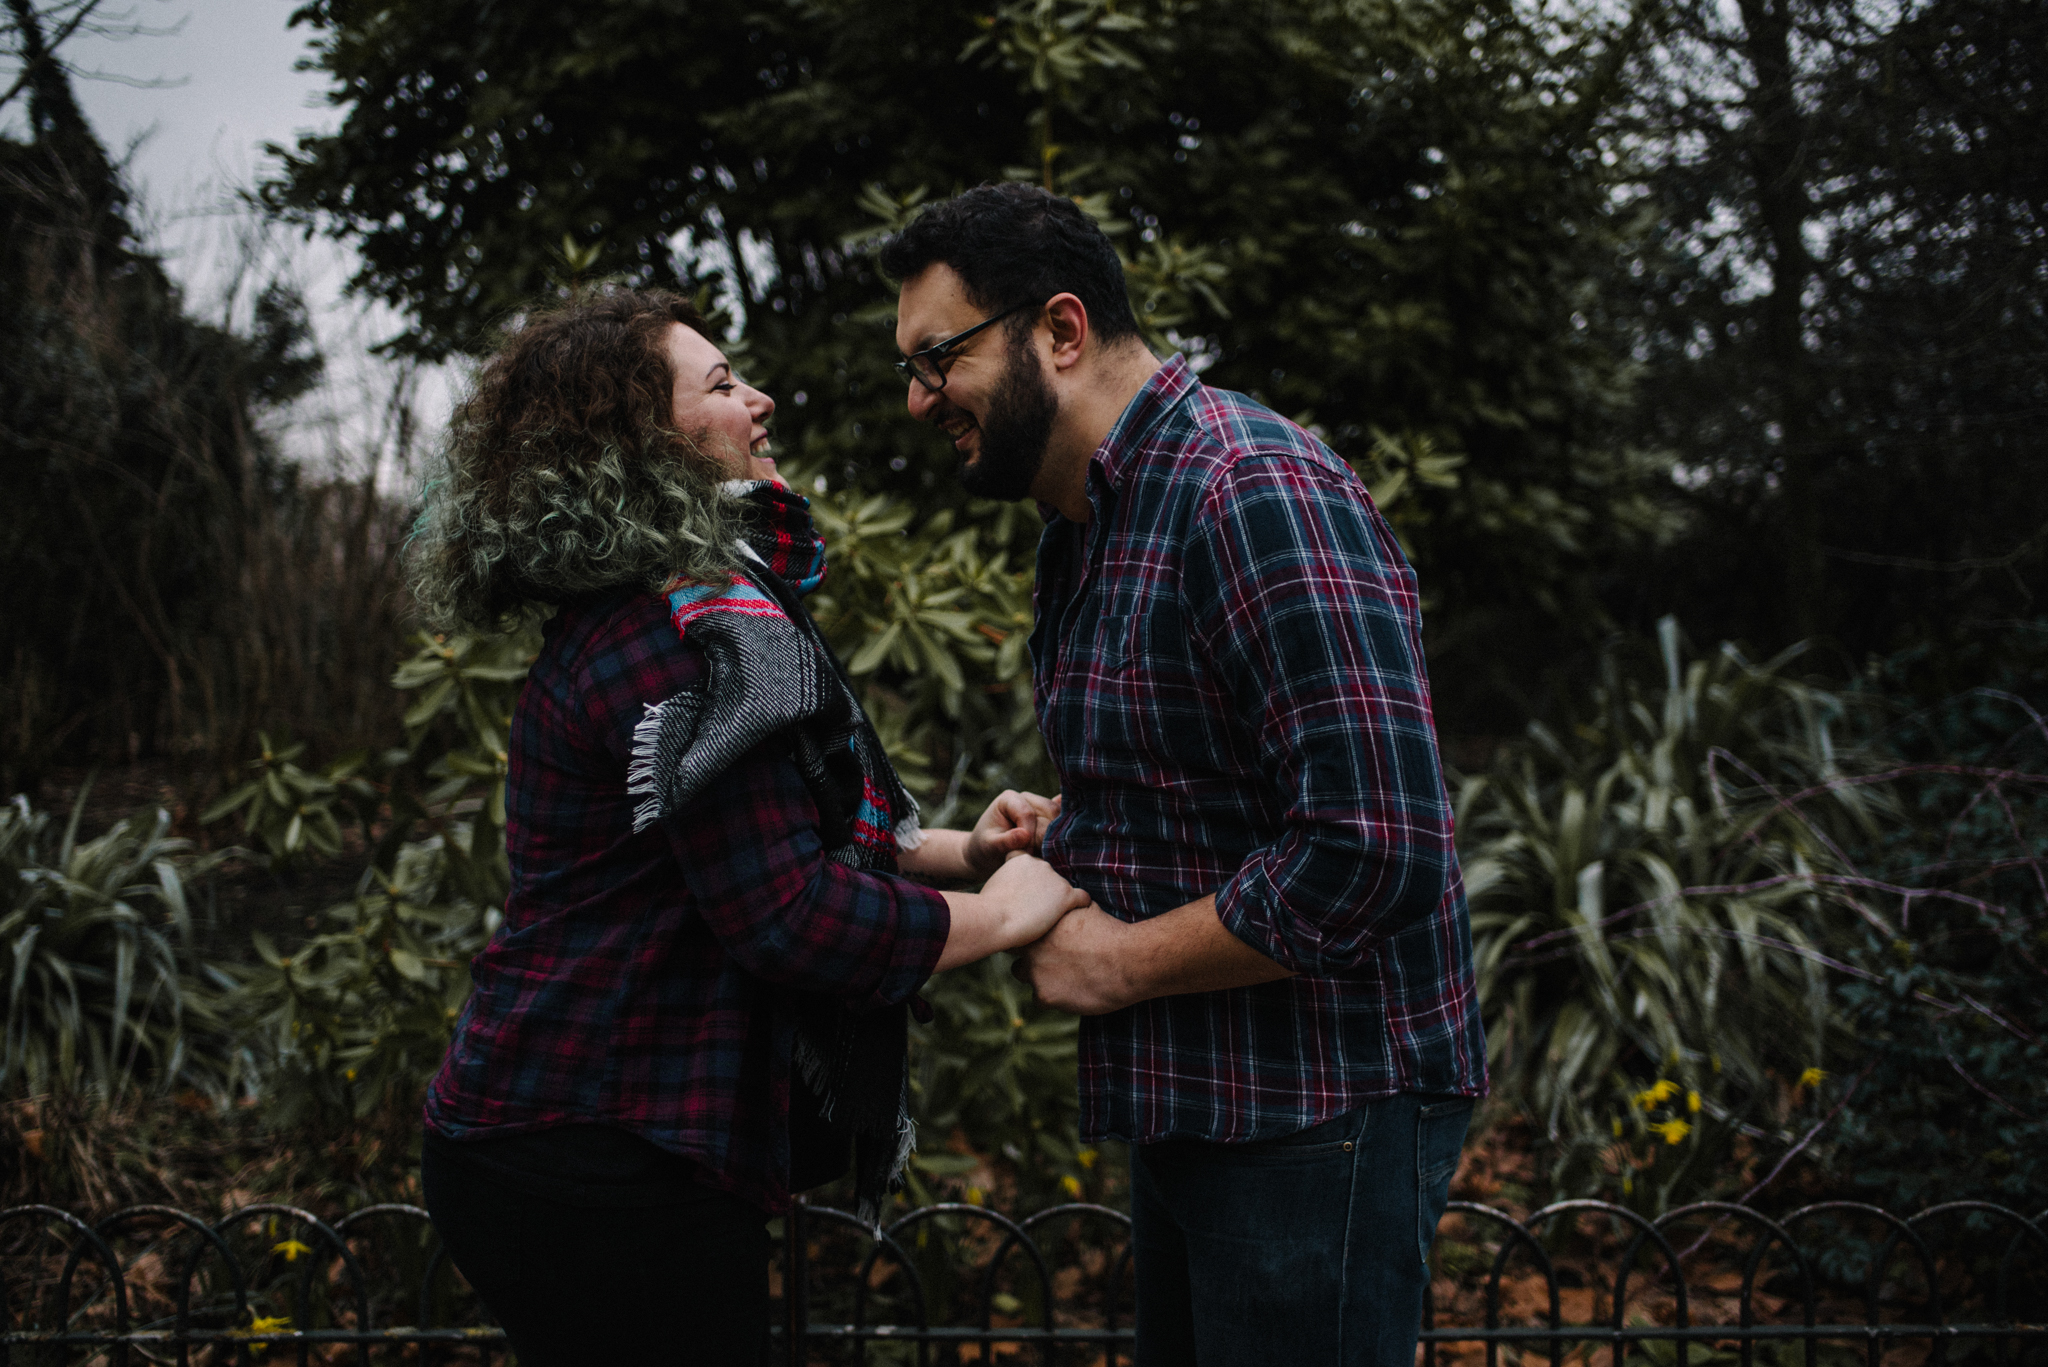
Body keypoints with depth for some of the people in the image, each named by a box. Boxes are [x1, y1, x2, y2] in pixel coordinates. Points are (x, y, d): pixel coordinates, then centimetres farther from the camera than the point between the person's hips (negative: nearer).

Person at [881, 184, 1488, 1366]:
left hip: (1321, 1116, -10)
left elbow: (1374, 851, -28)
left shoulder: (1256, 494, -20)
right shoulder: (1089, 524, 13)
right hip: (1190, 1111, 10)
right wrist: (1064, 842, 3)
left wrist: (1120, 961, -16)